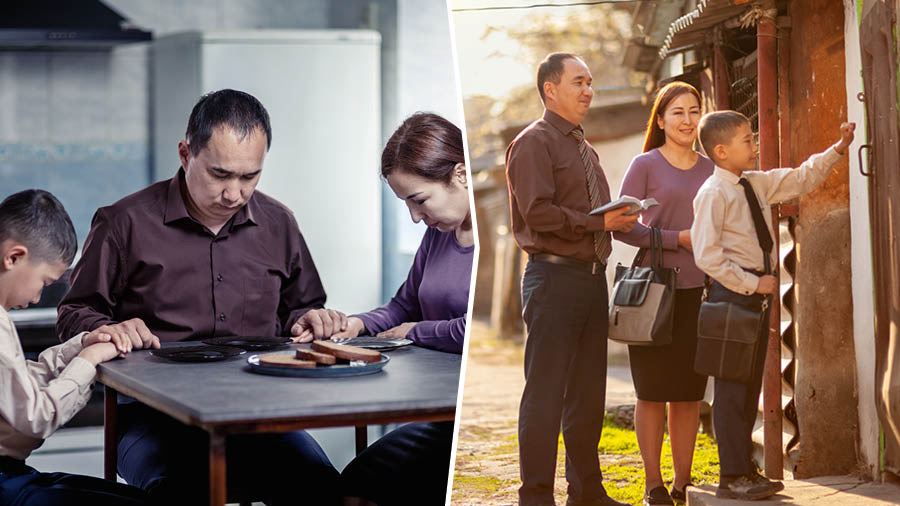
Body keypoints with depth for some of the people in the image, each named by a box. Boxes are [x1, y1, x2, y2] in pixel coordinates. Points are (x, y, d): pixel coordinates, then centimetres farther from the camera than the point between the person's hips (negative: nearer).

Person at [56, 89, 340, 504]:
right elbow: (75, 315, 10)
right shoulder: (125, 223, 4)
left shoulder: (278, 224, 16)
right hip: (153, 413, -3)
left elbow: (297, 310, 29)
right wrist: (107, 331, -13)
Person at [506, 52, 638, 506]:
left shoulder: (585, 149, 21)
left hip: (592, 276, 9)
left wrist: (619, 220, 4)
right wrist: (597, 222, -15)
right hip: (554, 276, -9)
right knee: (545, 393, -6)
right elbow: (538, 213, -17)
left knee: (588, 391, 12)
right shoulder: (534, 142, -6)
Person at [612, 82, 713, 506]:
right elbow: (621, 226, -5)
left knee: (689, 392, 6)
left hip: (697, 291, 4)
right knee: (653, 391, 0)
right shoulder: (645, 165, 0)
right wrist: (679, 239, -13)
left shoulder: (711, 169, 12)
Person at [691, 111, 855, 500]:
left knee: (751, 383, 13)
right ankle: (732, 477, 0)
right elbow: (707, 255, -18)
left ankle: (745, 470, 21)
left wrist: (837, 149, 16)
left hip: (758, 289, 9)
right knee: (732, 384, -5)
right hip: (731, 292, -9)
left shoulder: (758, 184, 12)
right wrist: (751, 283, -17)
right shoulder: (713, 193, -13)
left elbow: (801, 179, 24)